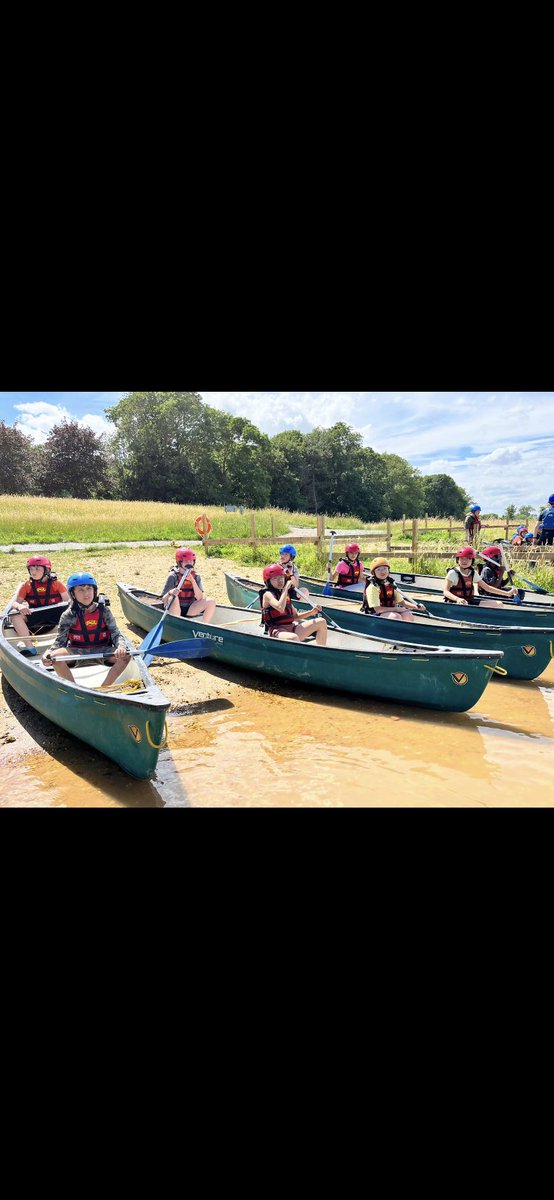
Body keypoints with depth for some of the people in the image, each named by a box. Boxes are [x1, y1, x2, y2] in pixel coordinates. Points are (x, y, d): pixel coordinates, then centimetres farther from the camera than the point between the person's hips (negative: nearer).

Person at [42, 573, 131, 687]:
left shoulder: (104, 611, -3)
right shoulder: (68, 616, -5)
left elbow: (116, 634, -6)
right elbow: (60, 641, -5)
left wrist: (121, 646, -29)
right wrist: (48, 653, -26)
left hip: (102, 651, 1)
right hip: (77, 652, 0)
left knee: (125, 655, -25)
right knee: (55, 656, -29)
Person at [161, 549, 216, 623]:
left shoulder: (196, 576, 1)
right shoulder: (173, 576, -11)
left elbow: (199, 598, -11)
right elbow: (164, 600, -13)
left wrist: (192, 580, -19)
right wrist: (170, 593, -36)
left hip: (189, 610, 3)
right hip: (174, 609, -3)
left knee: (211, 602, -17)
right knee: (173, 598, -36)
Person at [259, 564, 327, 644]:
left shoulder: (285, 594, 19)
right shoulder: (268, 594, -5)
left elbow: (295, 616, 23)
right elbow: (280, 608, -26)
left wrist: (312, 612, 9)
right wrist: (286, 589, -16)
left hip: (291, 628, 8)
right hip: (277, 631, -8)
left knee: (321, 622, -1)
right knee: (294, 638, -42)